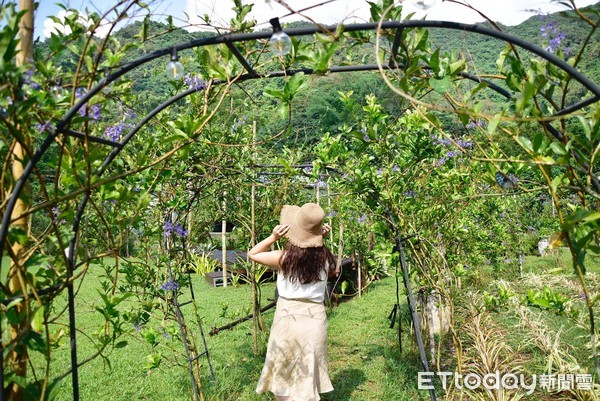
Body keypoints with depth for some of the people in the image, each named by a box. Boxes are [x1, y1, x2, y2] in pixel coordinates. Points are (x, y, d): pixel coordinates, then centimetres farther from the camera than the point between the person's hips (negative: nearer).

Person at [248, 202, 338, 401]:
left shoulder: (284, 257, -14)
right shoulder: (324, 257, -7)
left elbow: (252, 254, 2)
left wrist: (273, 237, -8)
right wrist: (320, 240, 4)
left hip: (288, 319, -2)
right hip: (315, 320, 3)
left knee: (283, 377, 18)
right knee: (307, 378, 19)